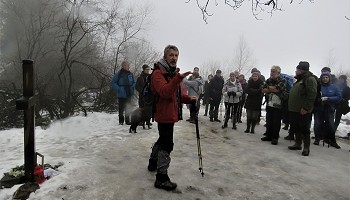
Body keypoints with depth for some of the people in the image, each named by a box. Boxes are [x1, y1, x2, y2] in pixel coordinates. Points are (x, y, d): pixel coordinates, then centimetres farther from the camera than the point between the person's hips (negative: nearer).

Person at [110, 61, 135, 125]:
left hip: (129, 94, 5)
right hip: (121, 95, -4)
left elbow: (133, 82, 21)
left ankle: (127, 120, 23)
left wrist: (132, 88, 5)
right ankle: (121, 121, 17)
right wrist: (118, 89, -12)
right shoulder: (119, 74, -8)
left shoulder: (130, 74, 6)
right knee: (121, 108, 4)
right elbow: (112, 83, -5)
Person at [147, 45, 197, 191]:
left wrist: (189, 99, 3)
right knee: (167, 145, -8)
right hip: (164, 114, -10)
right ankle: (161, 178, 3)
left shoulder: (174, 73, 13)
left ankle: (153, 163, 43)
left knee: (163, 140, 23)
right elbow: (165, 92, -32)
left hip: (171, 114, 10)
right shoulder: (158, 73, -15)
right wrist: (179, 78, -44)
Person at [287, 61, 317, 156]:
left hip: (303, 111, -9)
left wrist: (306, 108, -24)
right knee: (296, 128, 15)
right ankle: (298, 144, 27)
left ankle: (306, 148, 6)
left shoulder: (310, 79, -11)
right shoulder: (299, 80, 19)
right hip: (294, 109, 9)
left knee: (304, 129, -3)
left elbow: (312, 95, -21)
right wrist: (290, 105, 18)